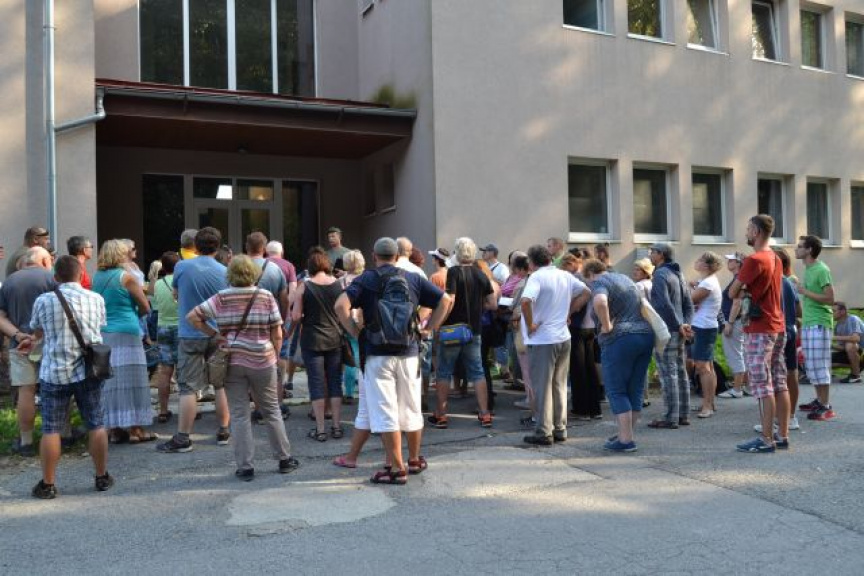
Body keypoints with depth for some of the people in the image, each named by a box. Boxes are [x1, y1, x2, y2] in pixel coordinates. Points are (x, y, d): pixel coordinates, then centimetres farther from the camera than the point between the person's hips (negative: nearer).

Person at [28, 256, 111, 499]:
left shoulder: (44, 301, -3)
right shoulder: (96, 299, 1)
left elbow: (37, 333, 11)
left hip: (55, 373, -1)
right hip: (88, 371, 2)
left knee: (51, 430, 6)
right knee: (96, 426, 10)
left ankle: (47, 484, 12)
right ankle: (102, 477, 19)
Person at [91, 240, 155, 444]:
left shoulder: (96, 277, 9)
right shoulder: (126, 277, -6)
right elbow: (145, 307, -3)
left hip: (101, 335, 6)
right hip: (126, 335, -6)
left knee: (109, 384, 8)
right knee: (130, 383, -1)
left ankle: (115, 429, 12)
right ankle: (135, 429, 1)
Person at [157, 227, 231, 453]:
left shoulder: (182, 267, -6)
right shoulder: (225, 272, -4)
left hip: (190, 334, -2)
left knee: (188, 387, 0)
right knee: (222, 384, 12)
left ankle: (182, 438, 3)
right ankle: (223, 432, 19)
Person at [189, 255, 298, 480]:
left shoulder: (220, 298, -2)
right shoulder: (266, 297, -3)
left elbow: (192, 317, -4)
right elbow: (277, 335, -4)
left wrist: (213, 334, 1)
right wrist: (274, 357, 7)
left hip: (232, 362, 0)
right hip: (262, 362, 0)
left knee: (239, 415, 6)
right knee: (271, 411, 13)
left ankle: (245, 467, 8)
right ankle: (284, 459, 23)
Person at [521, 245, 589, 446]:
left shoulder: (537, 277, -14)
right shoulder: (565, 276, 7)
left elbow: (525, 301, -30)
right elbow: (586, 293, 16)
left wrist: (530, 324, -17)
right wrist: (569, 312, 12)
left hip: (542, 340, -7)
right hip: (564, 337, 7)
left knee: (542, 387, 2)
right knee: (559, 386, 15)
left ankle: (544, 433, 7)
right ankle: (560, 429, 22)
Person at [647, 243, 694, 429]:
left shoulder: (661, 274, -12)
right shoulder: (677, 274, 17)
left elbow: (664, 304, -22)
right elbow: (688, 304, 17)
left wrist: (679, 326, -14)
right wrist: (685, 324, 6)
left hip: (666, 330, -9)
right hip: (678, 330, 9)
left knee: (668, 374, -6)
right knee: (680, 372, 12)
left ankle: (671, 418, -4)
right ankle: (683, 415, 18)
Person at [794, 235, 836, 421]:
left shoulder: (821, 270, -13)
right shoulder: (807, 270, 14)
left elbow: (830, 299, -18)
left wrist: (805, 292, -18)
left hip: (819, 324, -9)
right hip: (807, 323, 9)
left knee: (819, 365, -6)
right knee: (811, 365, 13)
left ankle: (826, 407, -1)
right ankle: (819, 400, 23)